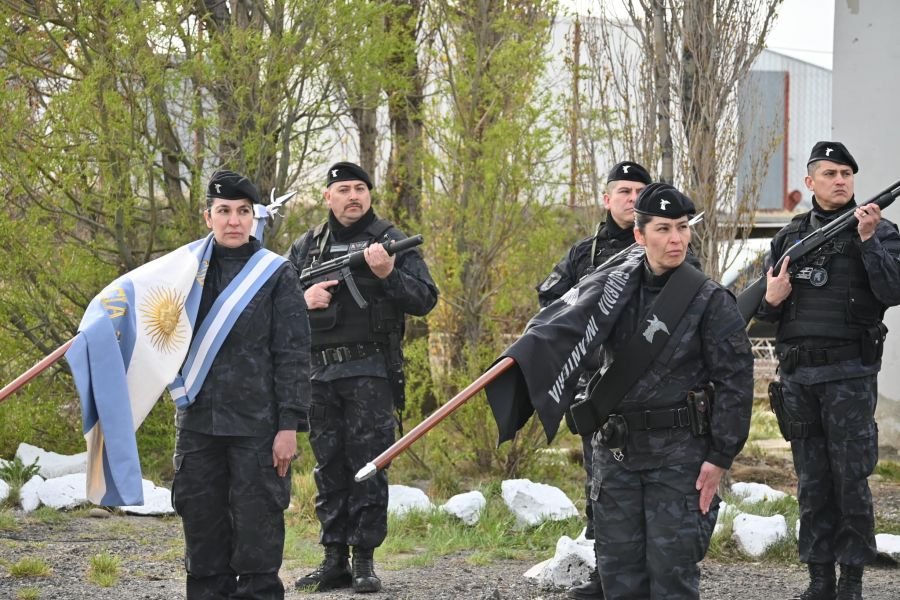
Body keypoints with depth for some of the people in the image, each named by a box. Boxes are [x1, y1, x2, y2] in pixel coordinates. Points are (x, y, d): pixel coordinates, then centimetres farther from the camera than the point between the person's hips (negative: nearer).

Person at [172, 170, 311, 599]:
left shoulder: (276, 274, 1)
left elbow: (293, 356, -2)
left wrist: (288, 425, -8)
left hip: (257, 426, -4)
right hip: (198, 421, 4)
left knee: (257, 527, -3)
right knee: (203, 527, 8)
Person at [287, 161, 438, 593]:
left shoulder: (391, 241, 4)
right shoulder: (307, 247, 14)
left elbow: (425, 299, -4)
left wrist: (388, 274, -20)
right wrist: (302, 299, -7)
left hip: (369, 374, -4)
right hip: (319, 374, 4)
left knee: (367, 464, -6)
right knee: (329, 468, 7)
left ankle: (364, 560, -3)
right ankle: (334, 561, 11)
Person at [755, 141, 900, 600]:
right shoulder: (790, 236, 13)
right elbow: (760, 305, 18)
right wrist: (770, 300, -5)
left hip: (849, 373, -4)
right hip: (797, 375, 4)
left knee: (851, 479, -3)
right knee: (811, 482, 8)